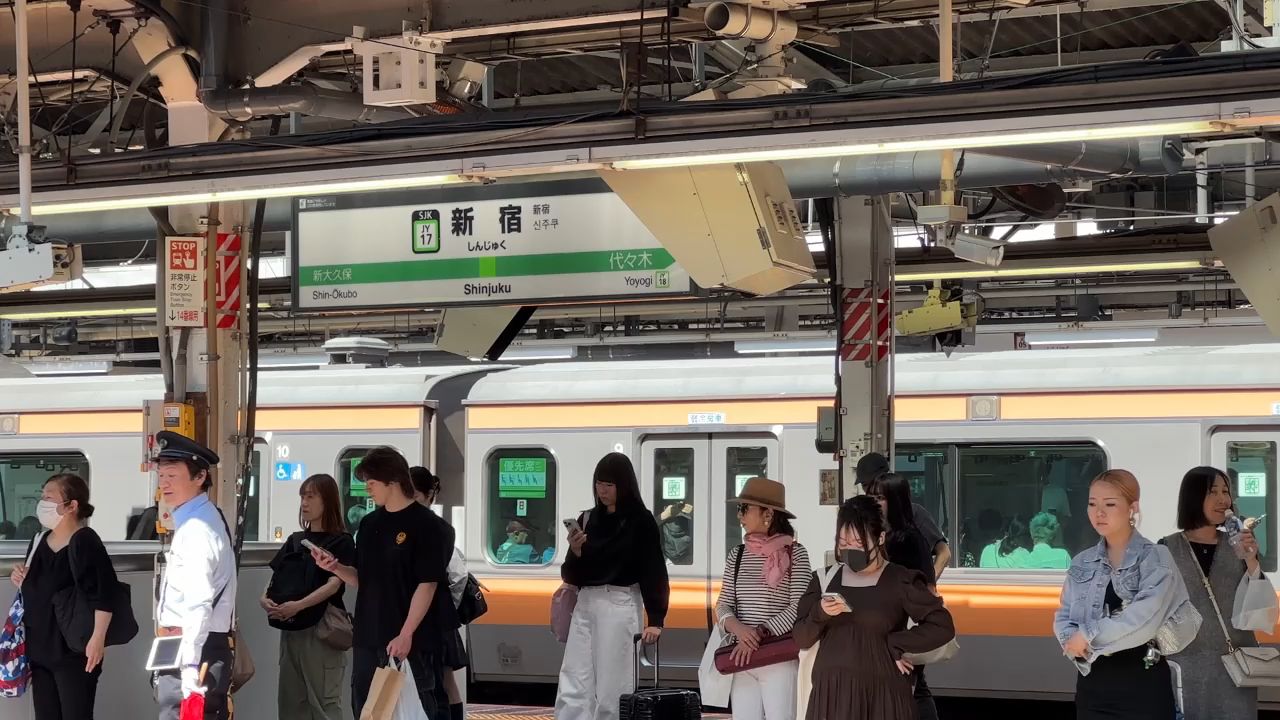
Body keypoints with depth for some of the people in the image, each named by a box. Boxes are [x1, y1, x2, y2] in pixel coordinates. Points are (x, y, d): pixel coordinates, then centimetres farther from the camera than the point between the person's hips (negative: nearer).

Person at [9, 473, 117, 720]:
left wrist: (98, 639, -23)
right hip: (41, 647, 8)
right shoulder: (41, 541, 11)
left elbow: (103, 592, -20)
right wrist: (22, 581, 4)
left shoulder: (84, 542, -14)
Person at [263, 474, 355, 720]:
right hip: (290, 629, 6)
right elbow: (276, 578, 12)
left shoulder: (341, 542, -3)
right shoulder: (295, 540, 15)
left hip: (321, 629, -6)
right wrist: (265, 599, -10)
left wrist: (299, 605, -27)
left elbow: (334, 584, -15)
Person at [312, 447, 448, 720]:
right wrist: (335, 568, -4)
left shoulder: (424, 524, -9)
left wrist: (406, 635, -18)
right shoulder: (369, 524, 12)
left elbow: (427, 585, -13)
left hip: (405, 640, -7)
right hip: (367, 638, 7)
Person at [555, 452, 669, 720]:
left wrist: (655, 620, -17)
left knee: (611, 691, -4)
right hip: (585, 606, 5)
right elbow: (571, 575, 11)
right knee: (572, 692, 0)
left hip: (619, 606, -5)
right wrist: (575, 552, -11)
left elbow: (654, 571, -8)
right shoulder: (588, 519, 10)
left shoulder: (641, 521, -3)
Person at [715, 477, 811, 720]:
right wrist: (739, 629, -13)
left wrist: (760, 633, -15)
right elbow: (723, 605, 8)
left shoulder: (794, 553, -4)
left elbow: (799, 607, -9)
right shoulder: (737, 556, 10)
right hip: (743, 659, 4)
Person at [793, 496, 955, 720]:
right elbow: (801, 639, 9)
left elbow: (942, 626, -8)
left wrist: (892, 646, -9)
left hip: (881, 696, -3)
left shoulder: (901, 581, -1)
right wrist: (819, 614, -10)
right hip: (829, 695, 3)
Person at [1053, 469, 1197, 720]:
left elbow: (1145, 617, -19)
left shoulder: (1155, 558, -5)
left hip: (1143, 684, -5)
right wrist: (1074, 642, -14)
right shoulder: (1082, 563, 11)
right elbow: (1064, 618, 8)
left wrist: (1088, 636, -14)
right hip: (1092, 683, 5)